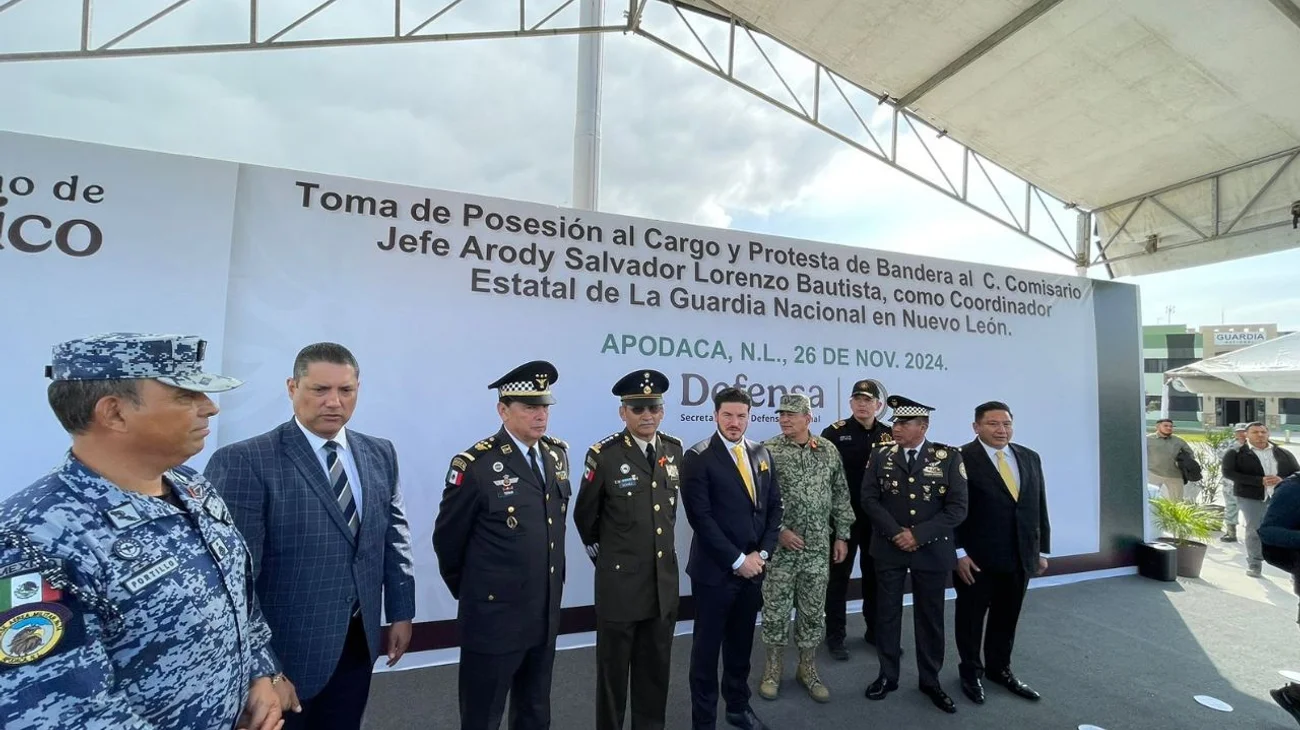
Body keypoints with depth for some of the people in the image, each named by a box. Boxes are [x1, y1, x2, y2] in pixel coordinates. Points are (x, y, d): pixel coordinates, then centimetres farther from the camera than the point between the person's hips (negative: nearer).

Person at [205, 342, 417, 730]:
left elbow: (395, 536, 6)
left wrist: (401, 612, 7)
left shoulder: (380, 454, 2)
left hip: (358, 642, 5)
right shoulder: (245, 462, -16)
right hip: (284, 648, -5)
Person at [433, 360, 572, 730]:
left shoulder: (557, 454, 1)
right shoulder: (475, 466, -18)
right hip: (494, 617, -5)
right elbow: (447, 540, -7)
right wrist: (470, 592, 5)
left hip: (545, 615, 6)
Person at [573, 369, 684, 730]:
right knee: (614, 669, 13)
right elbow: (585, 517, -2)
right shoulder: (604, 455, -15)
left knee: (656, 667, 18)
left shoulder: (675, 449, 1)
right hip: (620, 580, -4)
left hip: (664, 579, 4)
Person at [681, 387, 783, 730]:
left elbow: (774, 506, 8)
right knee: (707, 647, 9)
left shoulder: (761, 453, 6)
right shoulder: (698, 457, -12)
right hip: (715, 570, -5)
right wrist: (736, 560, -15)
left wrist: (761, 553, -4)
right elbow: (700, 517, -17)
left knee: (741, 643, 20)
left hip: (753, 566, 5)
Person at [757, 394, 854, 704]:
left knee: (813, 610, 13)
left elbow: (841, 496, 8)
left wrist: (842, 535, 6)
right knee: (775, 610, 7)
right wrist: (778, 530, -14)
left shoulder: (829, 451, 2)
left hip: (818, 547, 3)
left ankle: (808, 669, 30)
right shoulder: (767, 451, -8)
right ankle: (773, 669, 26)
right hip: (779, 546, -2)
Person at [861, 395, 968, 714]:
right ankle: (887, 676, 27)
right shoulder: (881, 455, -2)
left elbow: (957, 508, -9)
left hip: (932, 550, -1)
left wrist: (918, 534, -16)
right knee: (888, 613, 10)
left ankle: (930, 680, 30)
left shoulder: (949, 457, -6)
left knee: (930, 616, 12)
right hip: (889, 548, 1)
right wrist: (896, 533, -14)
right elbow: (869, 499, -4)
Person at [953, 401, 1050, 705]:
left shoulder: (1030, 458, 7)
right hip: (976, 557, -5)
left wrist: (1042, 550, 10)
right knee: (971, 616, 11)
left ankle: (1000, 668, 38)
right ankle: (971, 671, 31)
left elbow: (1039, 506, 11)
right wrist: (959, 553, -15)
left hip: (1020, 556, 5)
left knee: (1007, 617, 18)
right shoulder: (961, 459, -12)